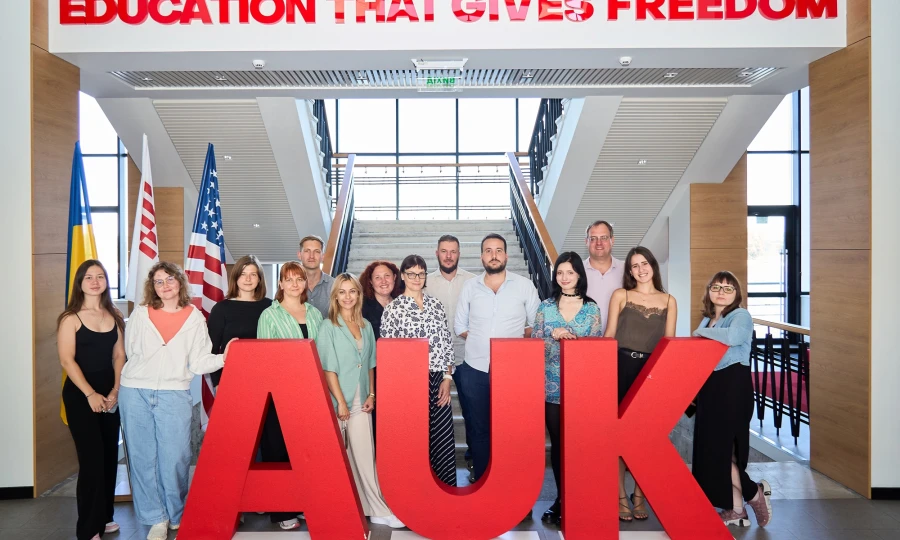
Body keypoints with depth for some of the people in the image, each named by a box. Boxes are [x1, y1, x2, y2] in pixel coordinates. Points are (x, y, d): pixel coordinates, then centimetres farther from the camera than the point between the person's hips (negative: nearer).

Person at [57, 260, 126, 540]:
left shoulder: (114, 316, 6)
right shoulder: (70, 318, -7)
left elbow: (119, 356, 6)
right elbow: (67, 360, -12)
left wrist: (115, 391, -5)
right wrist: (90, 394, -17)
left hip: (109, 393, 5)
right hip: (80, 395, -5)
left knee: (110, 456, 9)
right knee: (92, 458, -5)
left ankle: (103, 517, 24)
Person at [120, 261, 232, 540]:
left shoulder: (195, 317, 4)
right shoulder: (140, 314, 6)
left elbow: (198, 362, 0)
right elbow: (131, 352, 11)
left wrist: (223, 358, -15)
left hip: (174, 395, -1)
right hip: (135, 393, 1)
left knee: (175, 457, 0)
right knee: (143, 457, 4)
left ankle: (178, 517, 18)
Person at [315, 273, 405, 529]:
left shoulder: (366, 326, 8)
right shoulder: (328, 326, -6)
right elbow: (328, 368, -11)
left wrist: (371, 395, 5)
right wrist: (340, 401, -14)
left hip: (360, 401, 4)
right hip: (337, 401, -4)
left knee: (365, 454, 5)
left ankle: (376, 510, 11)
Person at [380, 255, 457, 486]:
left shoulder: (435, 304, 9)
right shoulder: (393, 308, -3)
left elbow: (447, 343, 8)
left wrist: (447, 378, 1)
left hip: (437, 382, 3)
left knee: (443, 437, 6)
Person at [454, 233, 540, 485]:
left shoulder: (524, 285, 1)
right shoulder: (470, 287, 5)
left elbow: (537, 324, 5)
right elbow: (460, 326, 11)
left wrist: (514, 340, -4)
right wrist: (480, 341, 1)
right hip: (475, 369, 2)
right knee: (478, 429, 10)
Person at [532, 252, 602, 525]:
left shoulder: (591, 308, 3)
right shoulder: (545, 306, 5)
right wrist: (554, 336, -16)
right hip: (553, 386, 1)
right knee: (557, 442, 7)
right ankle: (562, 498, 19)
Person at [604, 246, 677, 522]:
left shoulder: (668, 301, 10)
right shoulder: (620, 295, 7)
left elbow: (670, 342, 9)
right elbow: (609, 335, 4)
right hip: (622, 366, -1)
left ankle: (639, 494, 19)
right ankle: (621, 494, 10)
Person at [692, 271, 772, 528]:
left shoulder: (741, 315, -8)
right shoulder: (707, 319, 16)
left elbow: (732, 336, -31)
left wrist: (701, 332, -16)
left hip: (733, 386, -8)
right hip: (710, 387, 8)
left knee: (722, 448, -7)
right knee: (710, 447, 8)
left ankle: (754, 492, 15)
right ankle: (735, 509, 18)